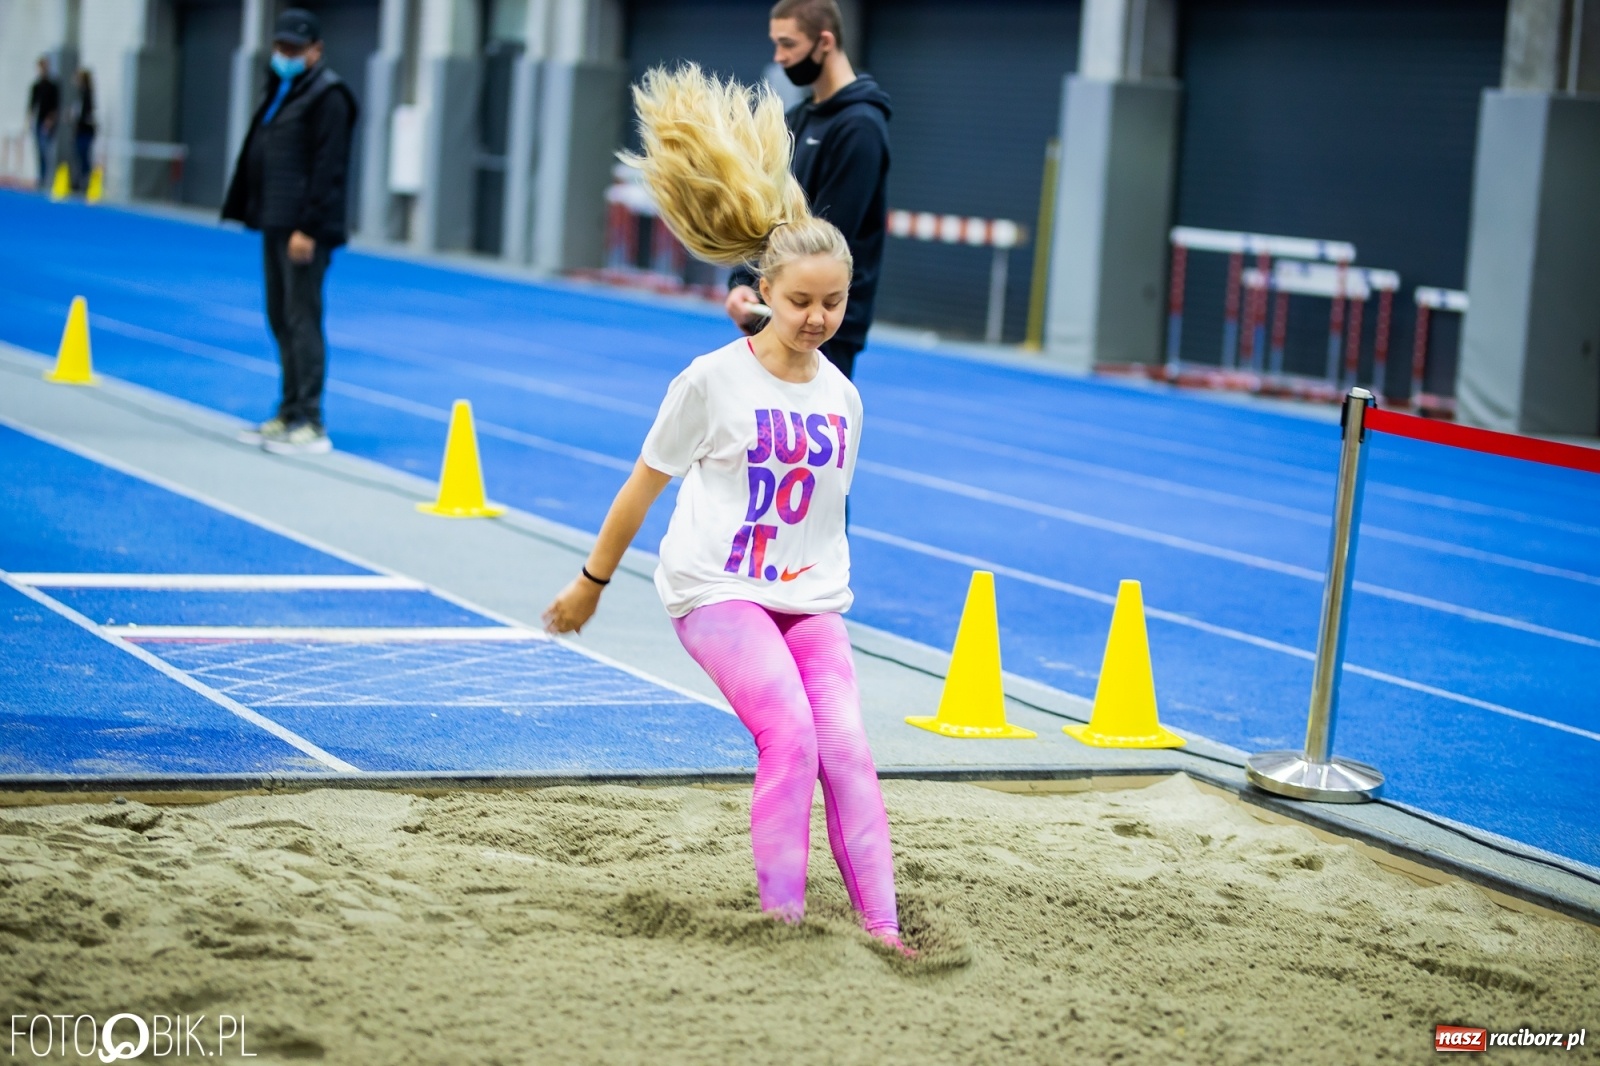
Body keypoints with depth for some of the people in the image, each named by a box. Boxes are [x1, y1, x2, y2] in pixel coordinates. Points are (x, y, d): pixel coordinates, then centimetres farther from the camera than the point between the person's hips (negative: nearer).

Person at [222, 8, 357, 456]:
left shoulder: (327, 96, -10)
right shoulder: (280, 91, 18)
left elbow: (327, 167, -16)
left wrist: (308, 227, -21)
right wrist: (255, 213, 16)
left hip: (304, 229, -9)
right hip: (275, 222, 9)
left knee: (301, 319, -9)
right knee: (281, 319, 12)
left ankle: (309, 423, -7)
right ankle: (289, 414, 19)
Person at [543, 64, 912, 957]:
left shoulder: (842, 399, 6)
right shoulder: (714, 381, -7)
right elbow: (643, 486, 3)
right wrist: (592, 583, 10)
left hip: (809, 600, 4)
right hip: (718, 589, -4)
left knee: (847, 747, -12)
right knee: (789, 731, -23)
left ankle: (882, 926, -12)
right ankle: (783, 917, -15)